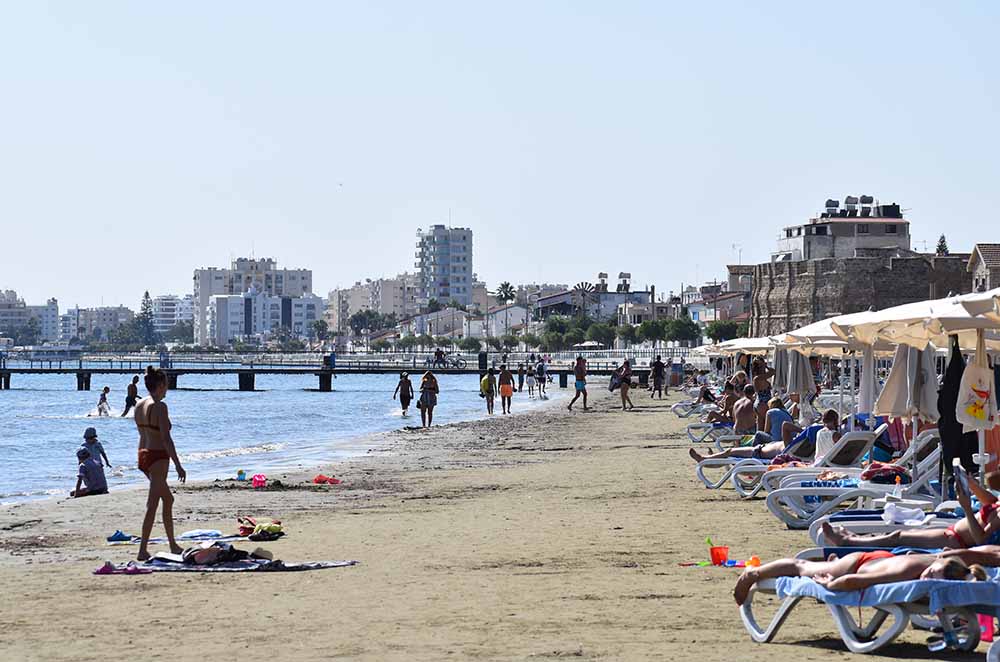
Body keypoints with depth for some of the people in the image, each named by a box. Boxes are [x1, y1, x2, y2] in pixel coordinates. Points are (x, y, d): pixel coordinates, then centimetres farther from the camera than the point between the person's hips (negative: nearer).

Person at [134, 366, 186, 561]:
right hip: (158, 458, -9)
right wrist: (178, 466, -15)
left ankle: (173, 545, 29)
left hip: (143, 455, 9)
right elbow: (166, 439, -19)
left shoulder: (139, 405, 8)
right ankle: (142, 550, -7)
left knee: (168, 499, 21)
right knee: (153, 505, -5)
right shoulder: (159, 406, -16)